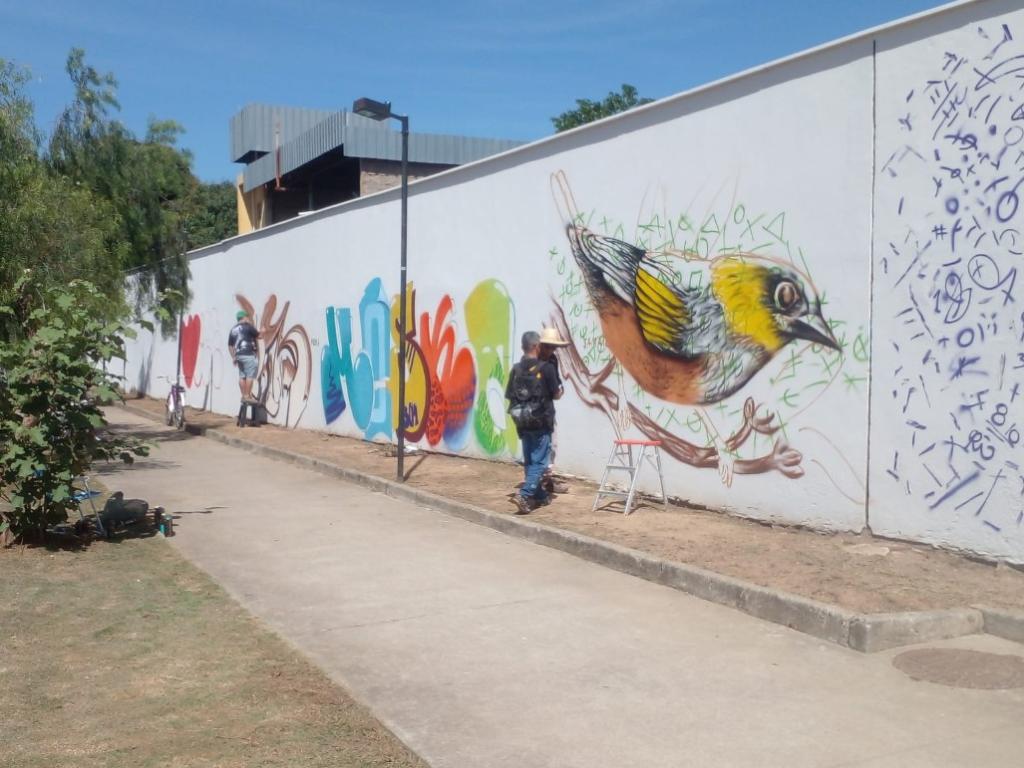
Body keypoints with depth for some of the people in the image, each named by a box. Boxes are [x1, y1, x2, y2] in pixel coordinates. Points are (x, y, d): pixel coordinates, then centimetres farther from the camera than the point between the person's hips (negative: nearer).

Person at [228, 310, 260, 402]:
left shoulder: (233, 329, 15)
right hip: (248, 354, -7)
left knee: (242, 376, 9)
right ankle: (248, 396, -8)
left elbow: (230, 345, 16)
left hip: (238, 355, 7)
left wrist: (233, 357, 20)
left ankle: (243, 396, 11)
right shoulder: (248, 326, -4)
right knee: (250, 376, -5)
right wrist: (261, 332, 21)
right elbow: (258, 336, -2)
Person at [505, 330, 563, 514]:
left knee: (529, 461, 16)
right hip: (541, 422, -5)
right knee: (539, 462, -1)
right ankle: (524, 495, -15)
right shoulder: (546, 367, -12)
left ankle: (539, 495, 27)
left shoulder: (516, 369, 1)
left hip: (522, 422, 5)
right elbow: (556, 394, -6)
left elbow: (509, 396, 4)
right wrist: (561, 389, 16)